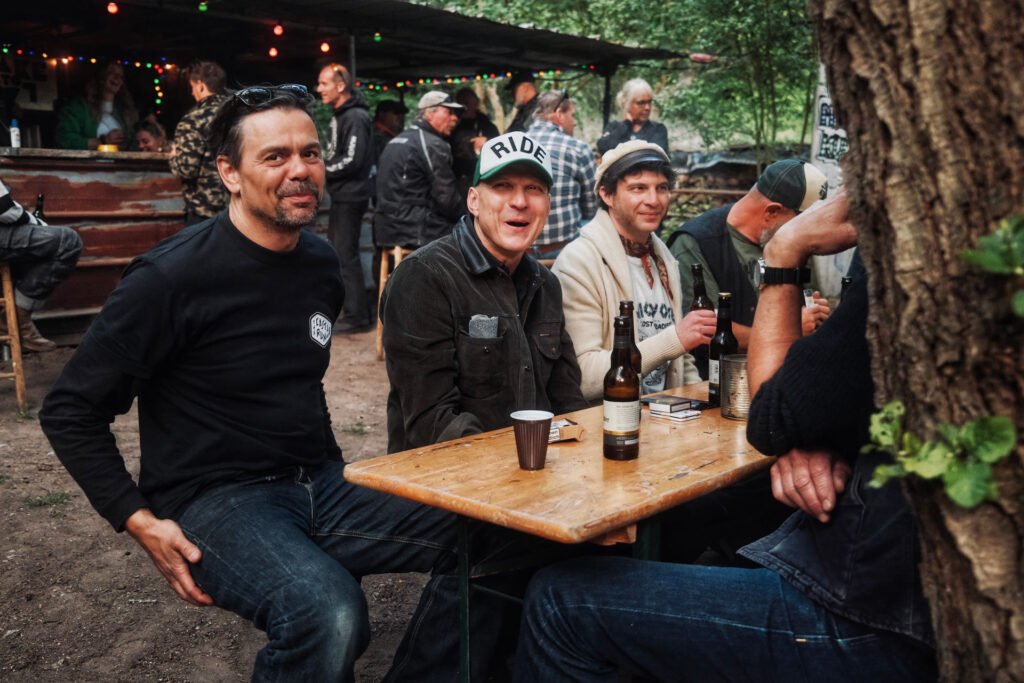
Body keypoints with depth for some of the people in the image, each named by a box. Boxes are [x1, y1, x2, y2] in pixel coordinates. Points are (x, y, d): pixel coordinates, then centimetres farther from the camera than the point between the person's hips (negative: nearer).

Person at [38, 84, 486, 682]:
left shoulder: (321, 262, 7)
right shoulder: (172, 277, -14)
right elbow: (71, 413, -7)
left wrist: (329, 470, 15)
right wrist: (139, 521, -14)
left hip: (320, 483, 7)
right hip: (217, 498, -7)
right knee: (329, 614, -35)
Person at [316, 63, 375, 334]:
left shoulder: (355, 118, -15)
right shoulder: (339, 116, 15)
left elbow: (352, 160, -22)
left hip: (350, 196, -10)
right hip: (341, 194, 10)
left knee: (345, 255, -8)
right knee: (338, 251, 15)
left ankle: (357, 316, -2)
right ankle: (354, 308, 24)